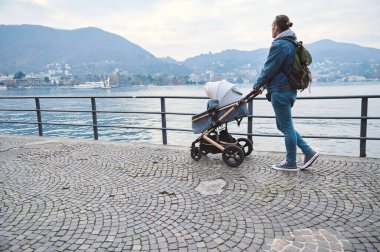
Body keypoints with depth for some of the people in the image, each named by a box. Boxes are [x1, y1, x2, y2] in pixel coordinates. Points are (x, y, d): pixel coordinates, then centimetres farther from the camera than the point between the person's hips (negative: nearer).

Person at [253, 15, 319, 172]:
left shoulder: (279, 45, -15)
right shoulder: (292, 44, 16)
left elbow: (269, 69, -14)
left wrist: (258, 85, 2)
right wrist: (265, 85, 19)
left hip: (280, 91, -10)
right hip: (289, 90, 10)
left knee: (286, 127, 0)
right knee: (284, 125, 18)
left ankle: (291, 163, 13)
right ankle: (308, 152, 18)